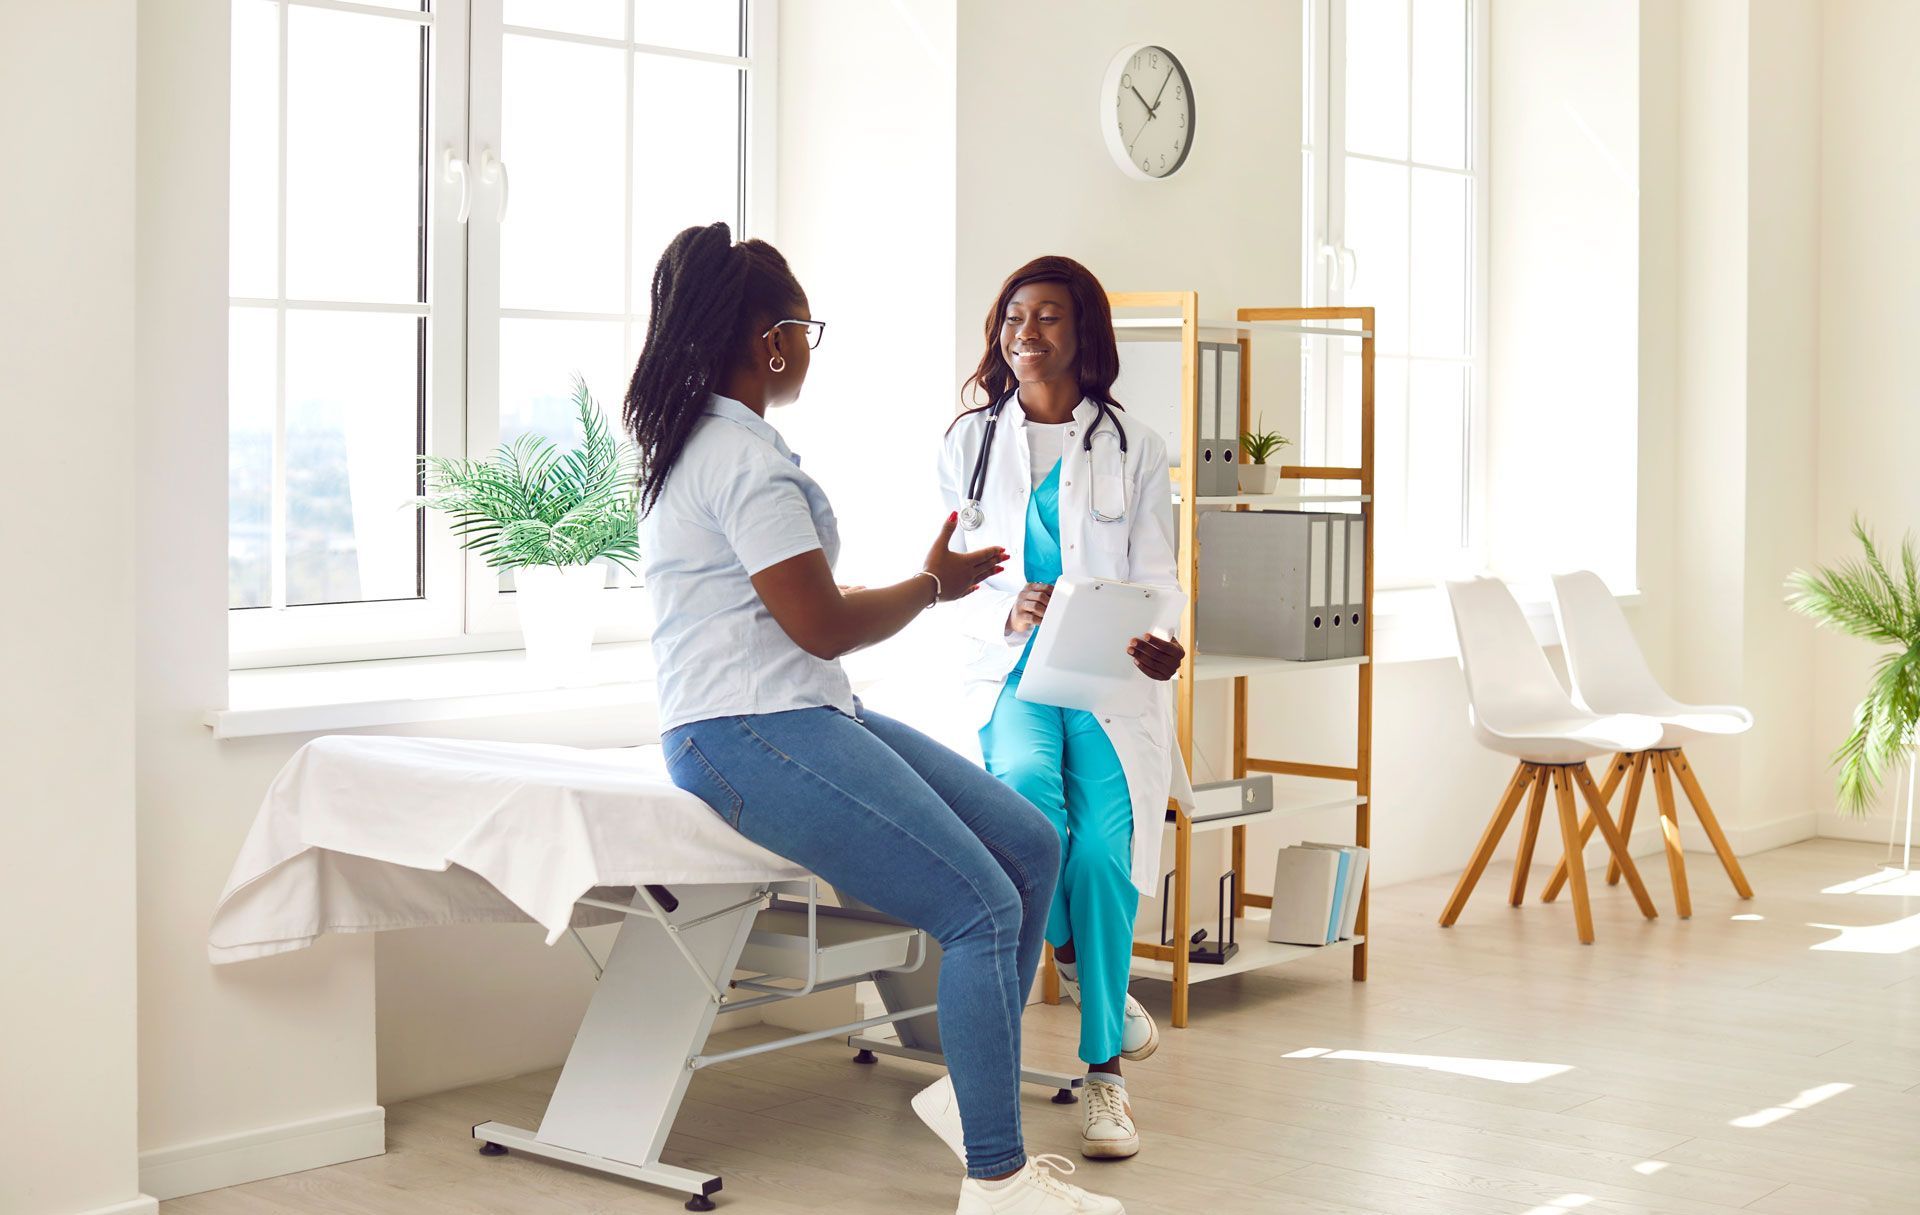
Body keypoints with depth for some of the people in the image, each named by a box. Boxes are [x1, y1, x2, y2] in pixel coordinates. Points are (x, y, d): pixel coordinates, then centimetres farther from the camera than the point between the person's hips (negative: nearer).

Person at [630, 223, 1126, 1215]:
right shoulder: (744, 458, -14)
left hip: (805, 714, 11)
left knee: (1030, 846, 3)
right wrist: (934, 583, 3)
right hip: (749, 735, -11)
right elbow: (822, 625, -14)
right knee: (984, 909, -18)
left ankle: (971, 1091, 9)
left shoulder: (695, 442, 19)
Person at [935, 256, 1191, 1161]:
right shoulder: (970, 442, 13)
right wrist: (1008, 615, -15)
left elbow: (1153, 578, 6)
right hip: (1011, 670, 1)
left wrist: (1153, 644, -17)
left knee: (1102, 848, -22)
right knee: (1025, 785, -33)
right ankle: (1077, 961, -6)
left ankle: (1103, 1070, -9)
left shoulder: (1133, 447, 12)